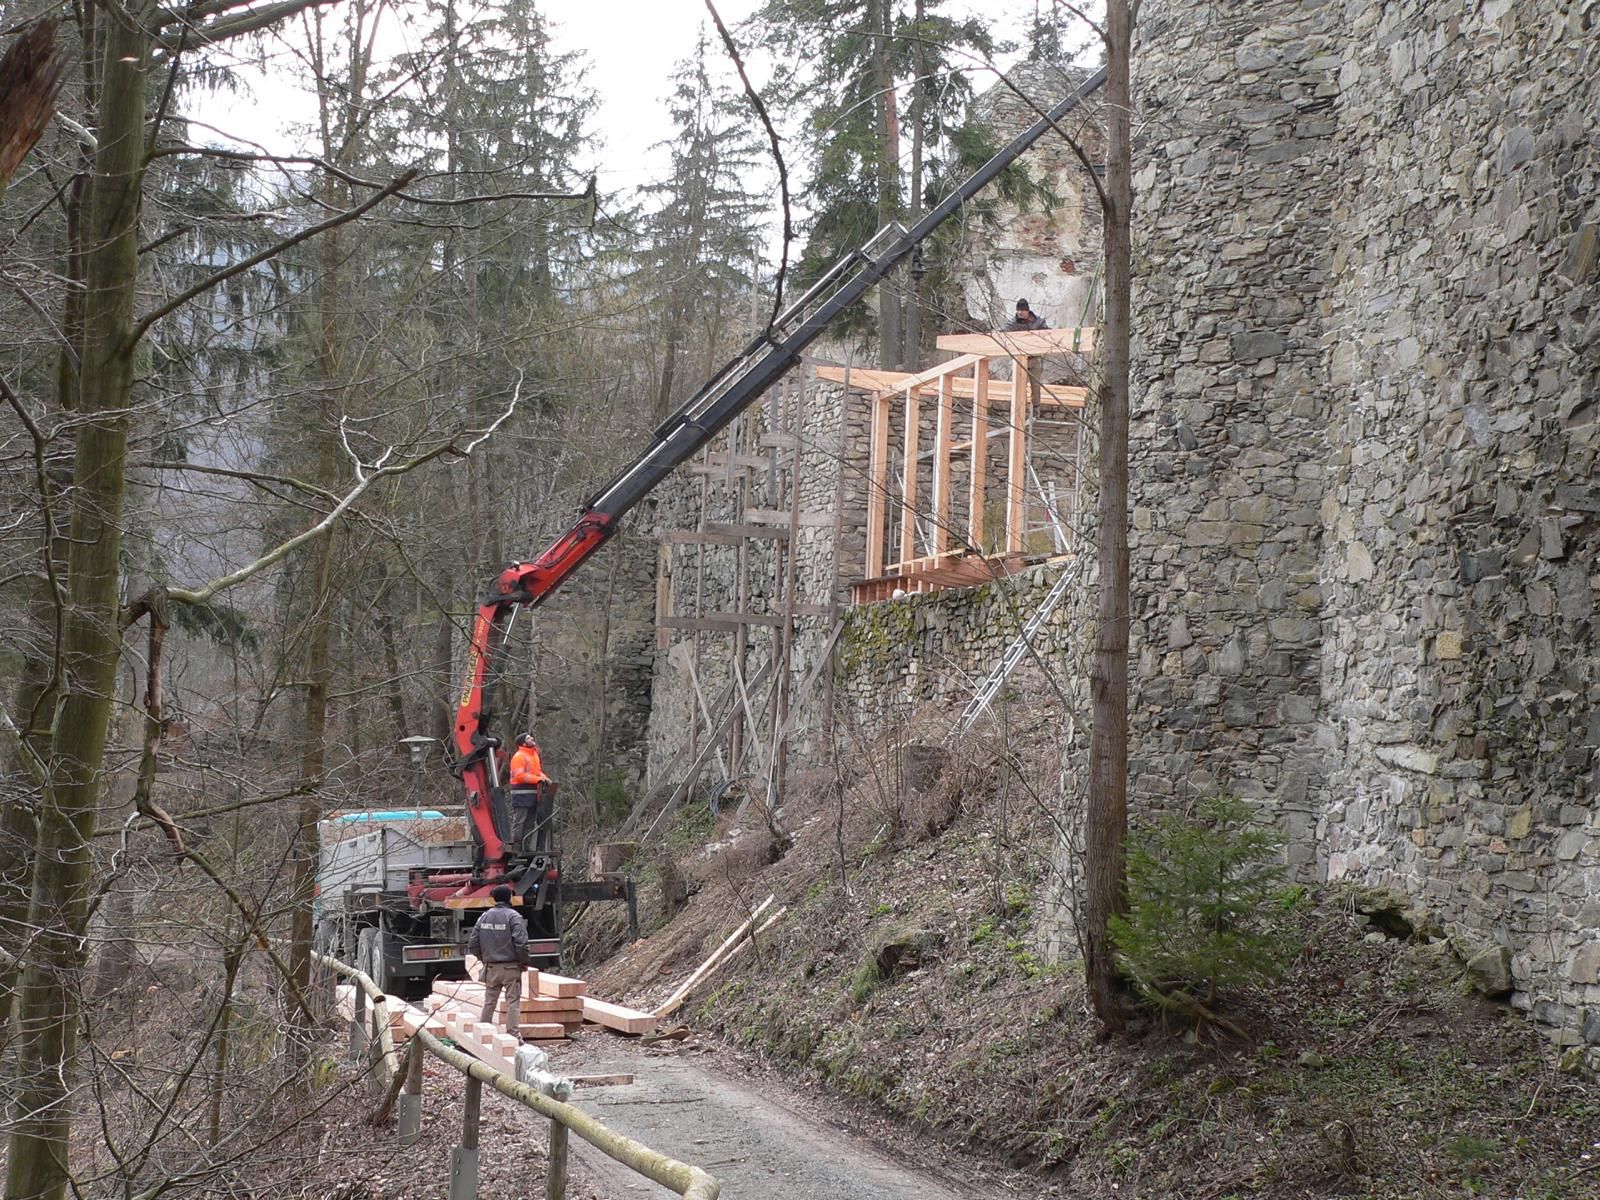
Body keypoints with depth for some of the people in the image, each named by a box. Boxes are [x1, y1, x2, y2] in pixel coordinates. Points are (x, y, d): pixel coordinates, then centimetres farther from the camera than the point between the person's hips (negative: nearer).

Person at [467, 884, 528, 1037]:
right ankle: (514, 1034, -4)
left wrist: (483, 958, 21)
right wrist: (524, 962, -5)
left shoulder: (484, 917, 5)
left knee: (489, 1001, 14)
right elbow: (521, 943, -20)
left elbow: (472, 944, 7)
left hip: (491, 967, 5)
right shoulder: (514, 917, -12)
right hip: (510, 966, -5)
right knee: (513, 1001, -1)